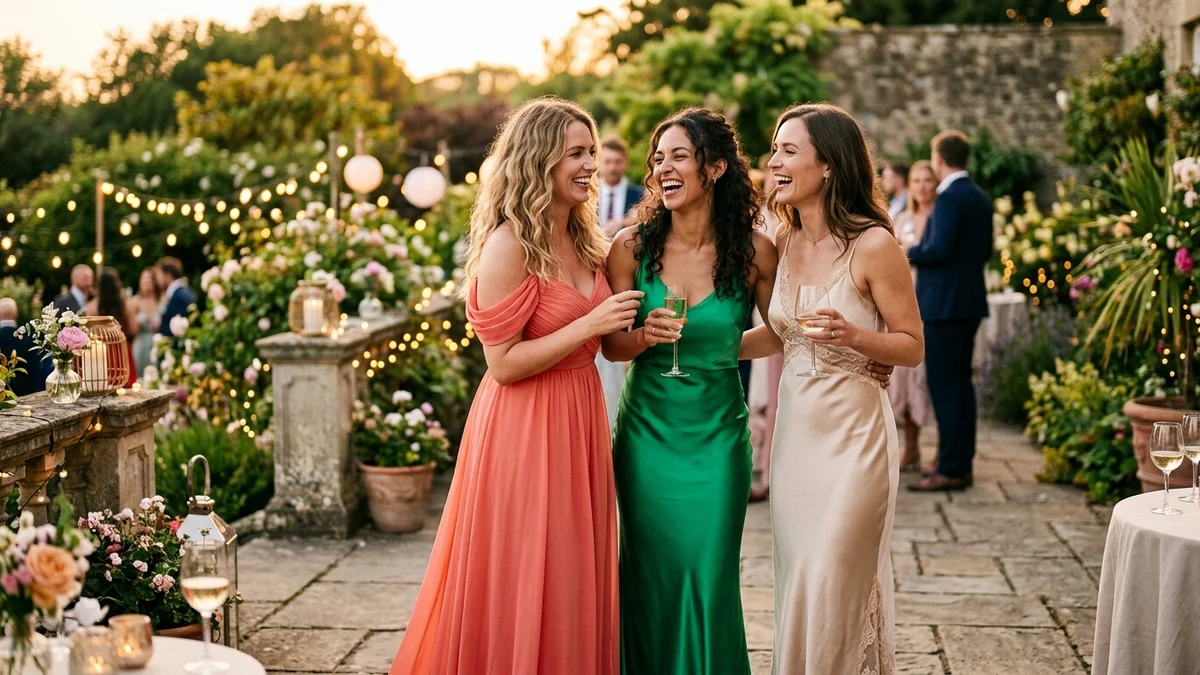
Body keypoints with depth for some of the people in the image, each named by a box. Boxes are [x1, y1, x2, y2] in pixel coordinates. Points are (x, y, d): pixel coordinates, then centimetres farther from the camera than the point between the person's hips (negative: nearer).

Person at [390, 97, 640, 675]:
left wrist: (631, 326, 6)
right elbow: (503, 363, -18)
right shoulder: (510, 244, -15)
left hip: (579, 420, 8)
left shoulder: (583, 240, 9)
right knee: (524, 588, 1)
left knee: (571, 581, 14)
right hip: (524, 428, -8)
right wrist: (590, 325, -21)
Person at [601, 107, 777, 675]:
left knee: (708, 579, 3)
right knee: (650, 576, 9)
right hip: (646, 431, 1)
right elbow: (610, 345, -1)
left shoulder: (755, 251, -7)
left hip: (717, 437, -1)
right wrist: (645, 337, -18)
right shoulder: (632, 246, -5)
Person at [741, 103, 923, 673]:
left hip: (852, 432, -6)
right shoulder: (784, 241, 5)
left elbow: (912, 347, -8)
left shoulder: (873, 245, -14)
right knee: (797, 586, 12)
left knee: (835, 590, 0)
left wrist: (852, 335, -25)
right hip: (794, 428, 6)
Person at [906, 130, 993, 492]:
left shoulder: (950, 197, -15)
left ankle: (951, 469, -5)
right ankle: (961, 463, 19)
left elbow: (939, 249, -23)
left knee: (945, 385, -6)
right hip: (969, 300, 10)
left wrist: (908, 253, -7)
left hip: (945, 302, -9)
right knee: (959, 382, 14)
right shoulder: (981, 198, 13)